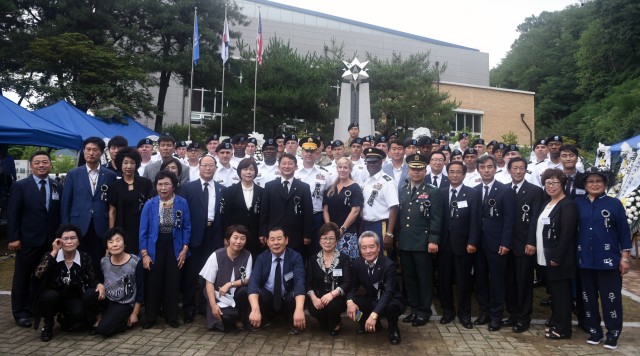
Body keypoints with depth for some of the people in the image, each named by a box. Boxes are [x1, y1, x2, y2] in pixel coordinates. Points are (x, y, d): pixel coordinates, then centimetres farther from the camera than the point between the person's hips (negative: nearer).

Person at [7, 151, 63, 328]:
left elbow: (61, 214, 8)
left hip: (51, 240, 3)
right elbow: (12, 214, -4)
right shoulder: (20, 186, 0)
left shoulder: (58, 187, 8)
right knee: (23, 277, 7)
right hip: (28, 240, -2)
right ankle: (21, 313, 17)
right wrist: (13, 238, -10)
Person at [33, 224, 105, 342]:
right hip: (52, 299, 0)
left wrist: (100, 285, -27)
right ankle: (47, 326, -4)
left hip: (72, 300, 1)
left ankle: (65, 319, 10)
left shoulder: (85, 258, -8)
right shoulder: (50, 256, -12)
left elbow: (92, 280, -3)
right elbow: (38, 275, -30)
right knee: (51, 295, -34)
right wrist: (53, 252, -28)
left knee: (79, 313, -30)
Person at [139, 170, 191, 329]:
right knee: (152, 283, 7)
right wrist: (144, 254, -7)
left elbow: (187, 228, 0)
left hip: (174, 247, 0)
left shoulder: (182, 203, -6)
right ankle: (150, 317, 21)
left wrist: (184, 249, -5)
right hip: (155, 248, 0)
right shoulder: (149, 205, -5)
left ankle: (172, 317, 21)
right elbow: (143, 230, -3)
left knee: (173, 283, 7)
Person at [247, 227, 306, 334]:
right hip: (267, 298, 2)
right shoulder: (261, 258, -9)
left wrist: (299, 309, -47)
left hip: (288, 298, -2)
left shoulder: (295, 257, -14)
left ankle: (294, 323, -3)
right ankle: (265, 319, 2)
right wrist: (255, 309, -42)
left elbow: (299, 282, -29)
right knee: (254, 293, -28)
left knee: (295, 295, -34)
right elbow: (254, 282, -24)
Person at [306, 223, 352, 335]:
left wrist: (332, 294, -27)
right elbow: (308, 282, 1)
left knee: (332, 305, -34)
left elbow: (347, 283, -10)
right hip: (318, 298, 2)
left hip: (337, 298, -2)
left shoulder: (344, 259, 1)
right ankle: (327, 323, 9)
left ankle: (335, 324, 3)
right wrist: (313, 298, -19)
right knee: (314, 309, -29)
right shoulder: (313, 260, 8)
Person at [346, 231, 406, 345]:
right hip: (371, 301, 5)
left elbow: (388, 292, -34)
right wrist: (350, 301, -29)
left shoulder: (388, 265, -24)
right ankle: (374, 324, 8)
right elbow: (353, 286, -4)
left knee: (391, 307, -38)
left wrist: (374, 314, -47)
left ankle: (393, 330, -2)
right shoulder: (357, 263, -8)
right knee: (352, 300, -20)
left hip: (390, 301, -5)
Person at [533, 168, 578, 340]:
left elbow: (566, 235, -20)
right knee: (553, 291, 17)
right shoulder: (547, 203, 13)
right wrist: (543, 254, 11)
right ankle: (555, 320, 30)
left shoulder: (568, 205, -14)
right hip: (547, 257, 8)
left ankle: (563, 329, 11)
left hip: (558, 259, -8)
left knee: (561, 292, 1)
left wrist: (557, 258, -21)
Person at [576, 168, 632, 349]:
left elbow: (624, 231, -1)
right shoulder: (578, 203, 3)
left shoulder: (614, 203, -2)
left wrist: (625, 257, -4)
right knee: (588, 297, 11)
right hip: (585, 259, 3)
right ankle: (594, 331, 25)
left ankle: (613, 334, 17)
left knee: (611, 298, 2)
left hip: (608, 260, -2)